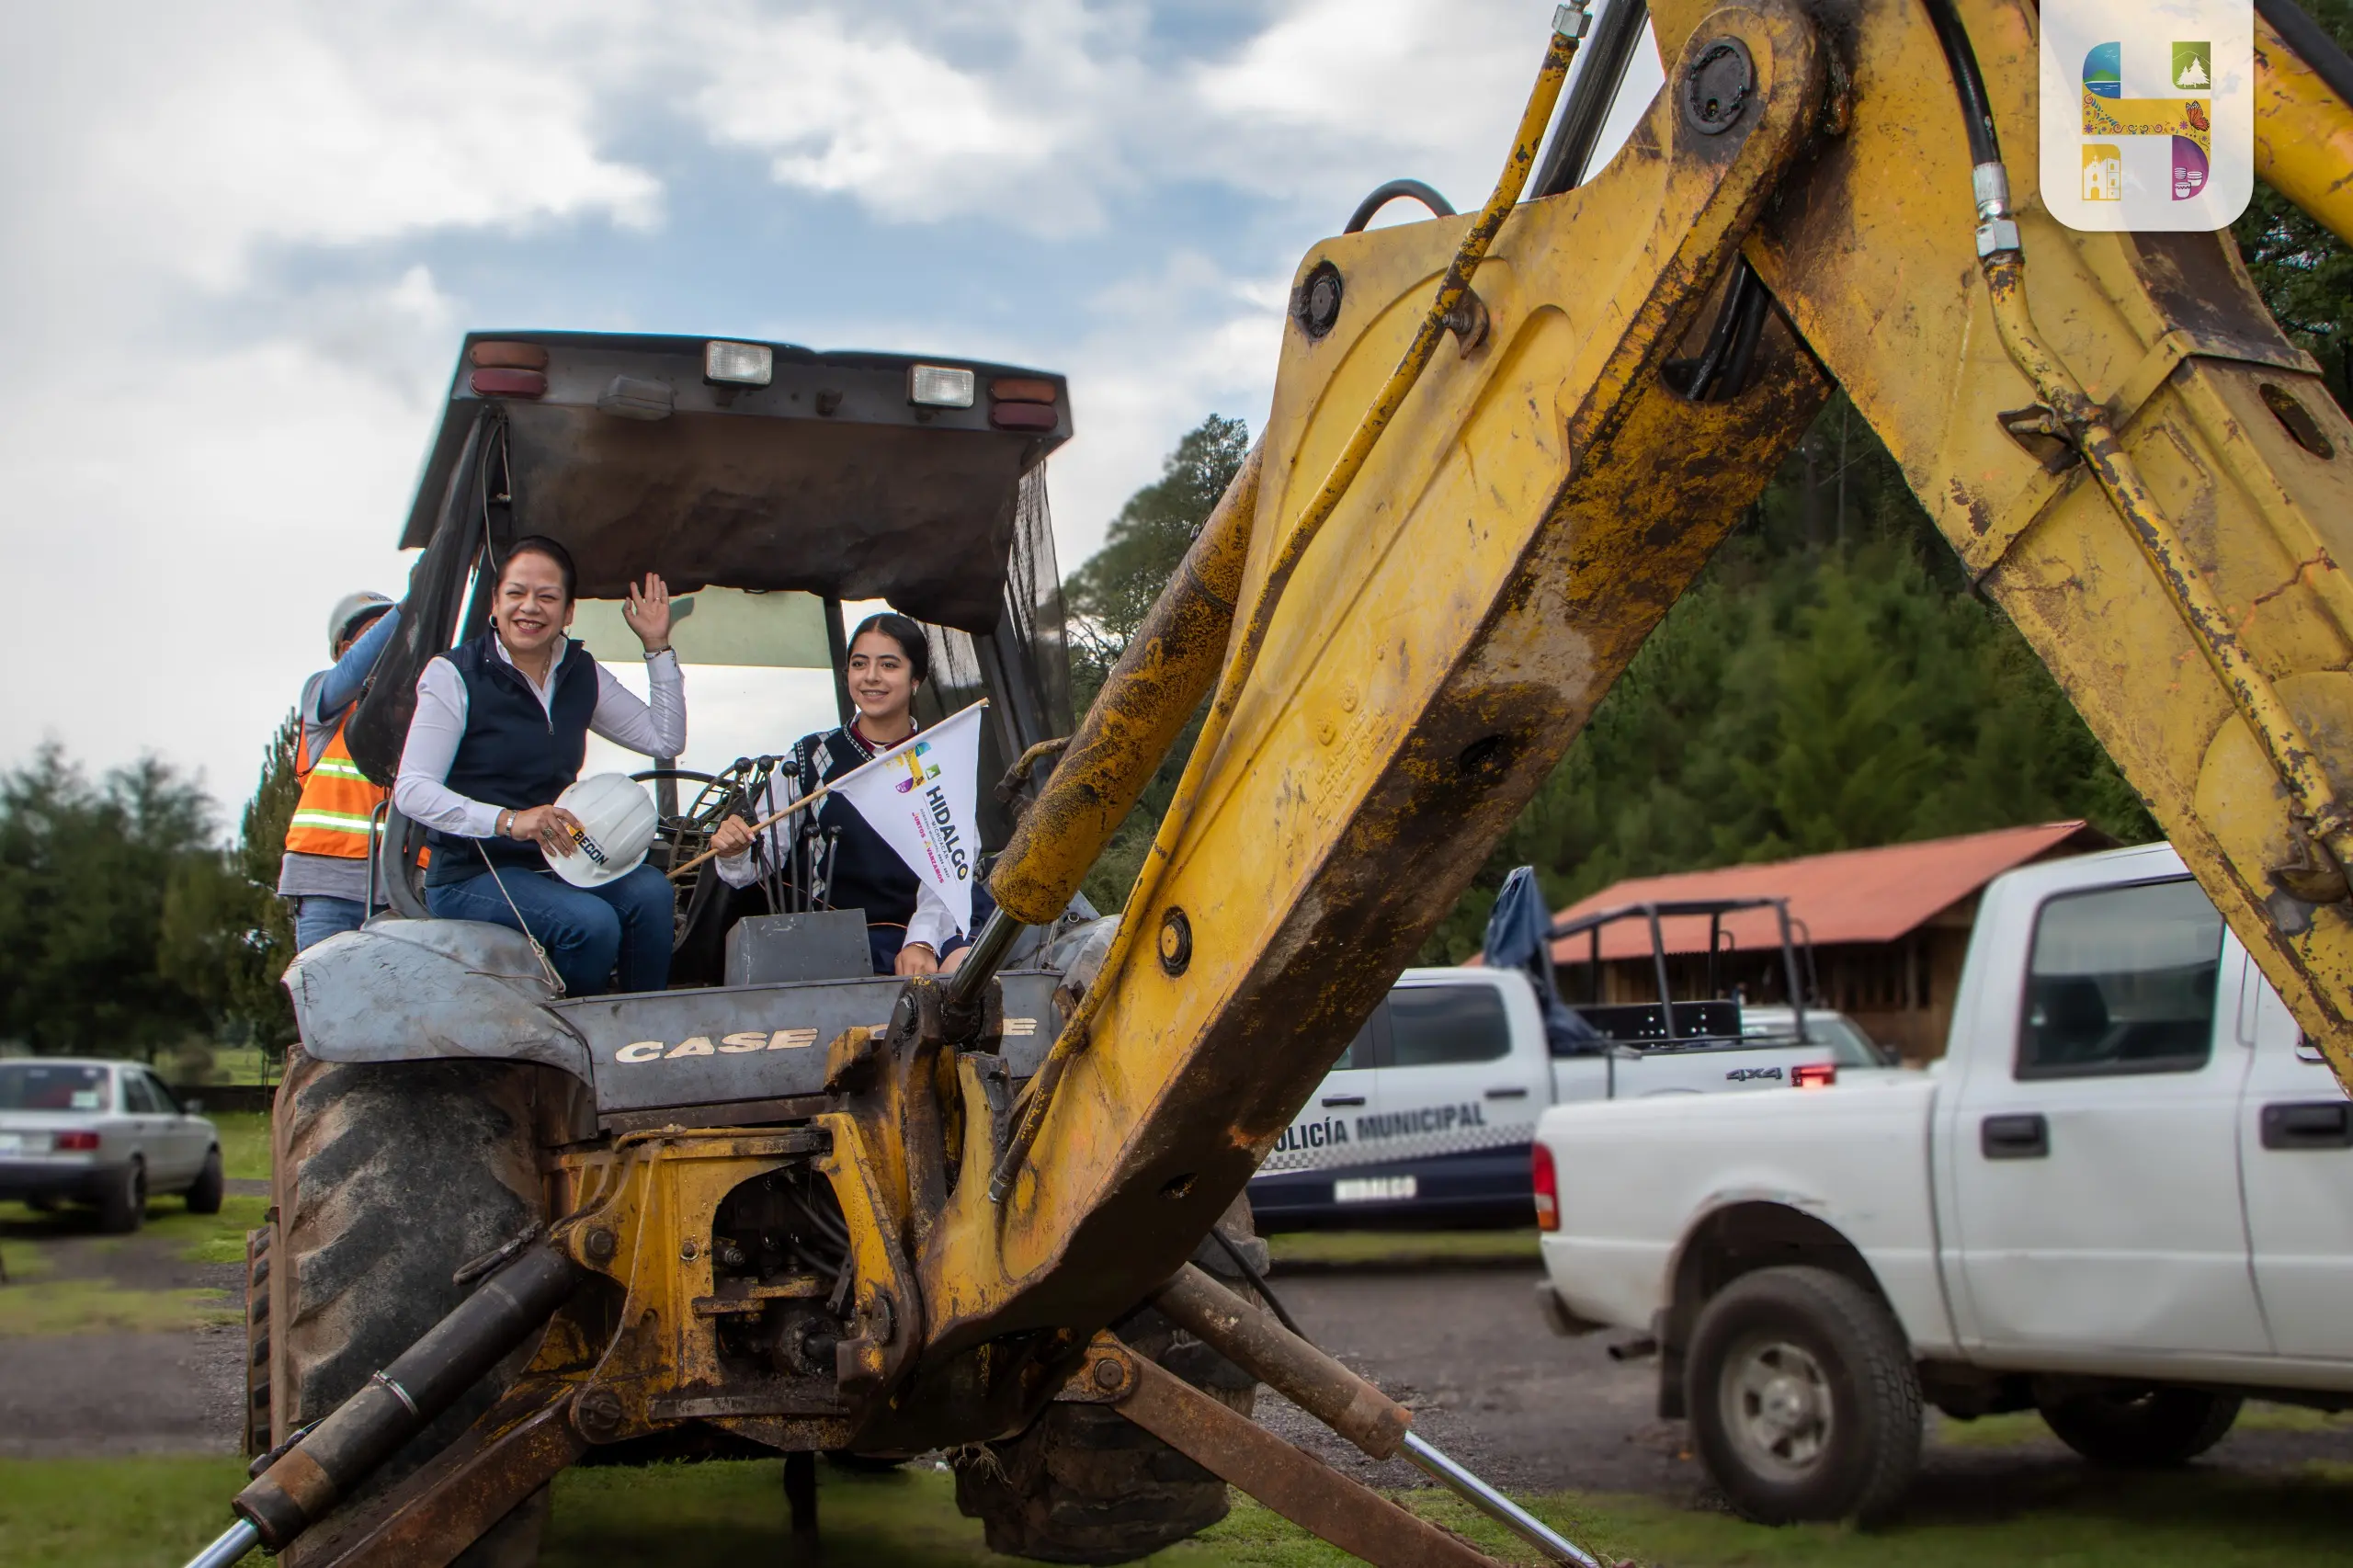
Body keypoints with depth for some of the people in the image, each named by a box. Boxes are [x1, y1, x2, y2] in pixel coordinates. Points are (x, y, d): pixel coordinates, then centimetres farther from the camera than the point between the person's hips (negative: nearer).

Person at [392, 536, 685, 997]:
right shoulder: (455, 675, -8)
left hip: (556, 864, 5)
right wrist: (509, 820, -29)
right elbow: (411, 792, -16)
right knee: (592, 922, -30)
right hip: (471, 874, -5)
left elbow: (665, 740, 12)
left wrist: (658, 647, 5)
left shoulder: (582, 674, 8)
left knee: (650, 891, -24)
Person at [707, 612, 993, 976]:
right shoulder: (811, 758, 8)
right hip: (855, 938, 2)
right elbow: (762, 857, 6)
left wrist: (922, 941, -24)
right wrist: (733, 853, -19)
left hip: (946, 923, -1)